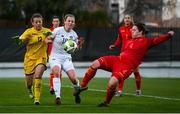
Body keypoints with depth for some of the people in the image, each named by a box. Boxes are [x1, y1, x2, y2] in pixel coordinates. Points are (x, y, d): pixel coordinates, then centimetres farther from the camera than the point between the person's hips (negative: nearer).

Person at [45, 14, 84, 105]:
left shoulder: (74, 34, 5)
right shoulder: (58, 30, -6)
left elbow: (76, 47, 16)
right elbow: (47, 39, -1)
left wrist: (79, 44, -6)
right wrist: (48, 40, -25)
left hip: (67, 58, 3)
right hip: (55, 57, -3)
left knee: (73, 78, -15)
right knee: (56, 72, -33)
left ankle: (77, 93, 18)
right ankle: (57, 96, -31)